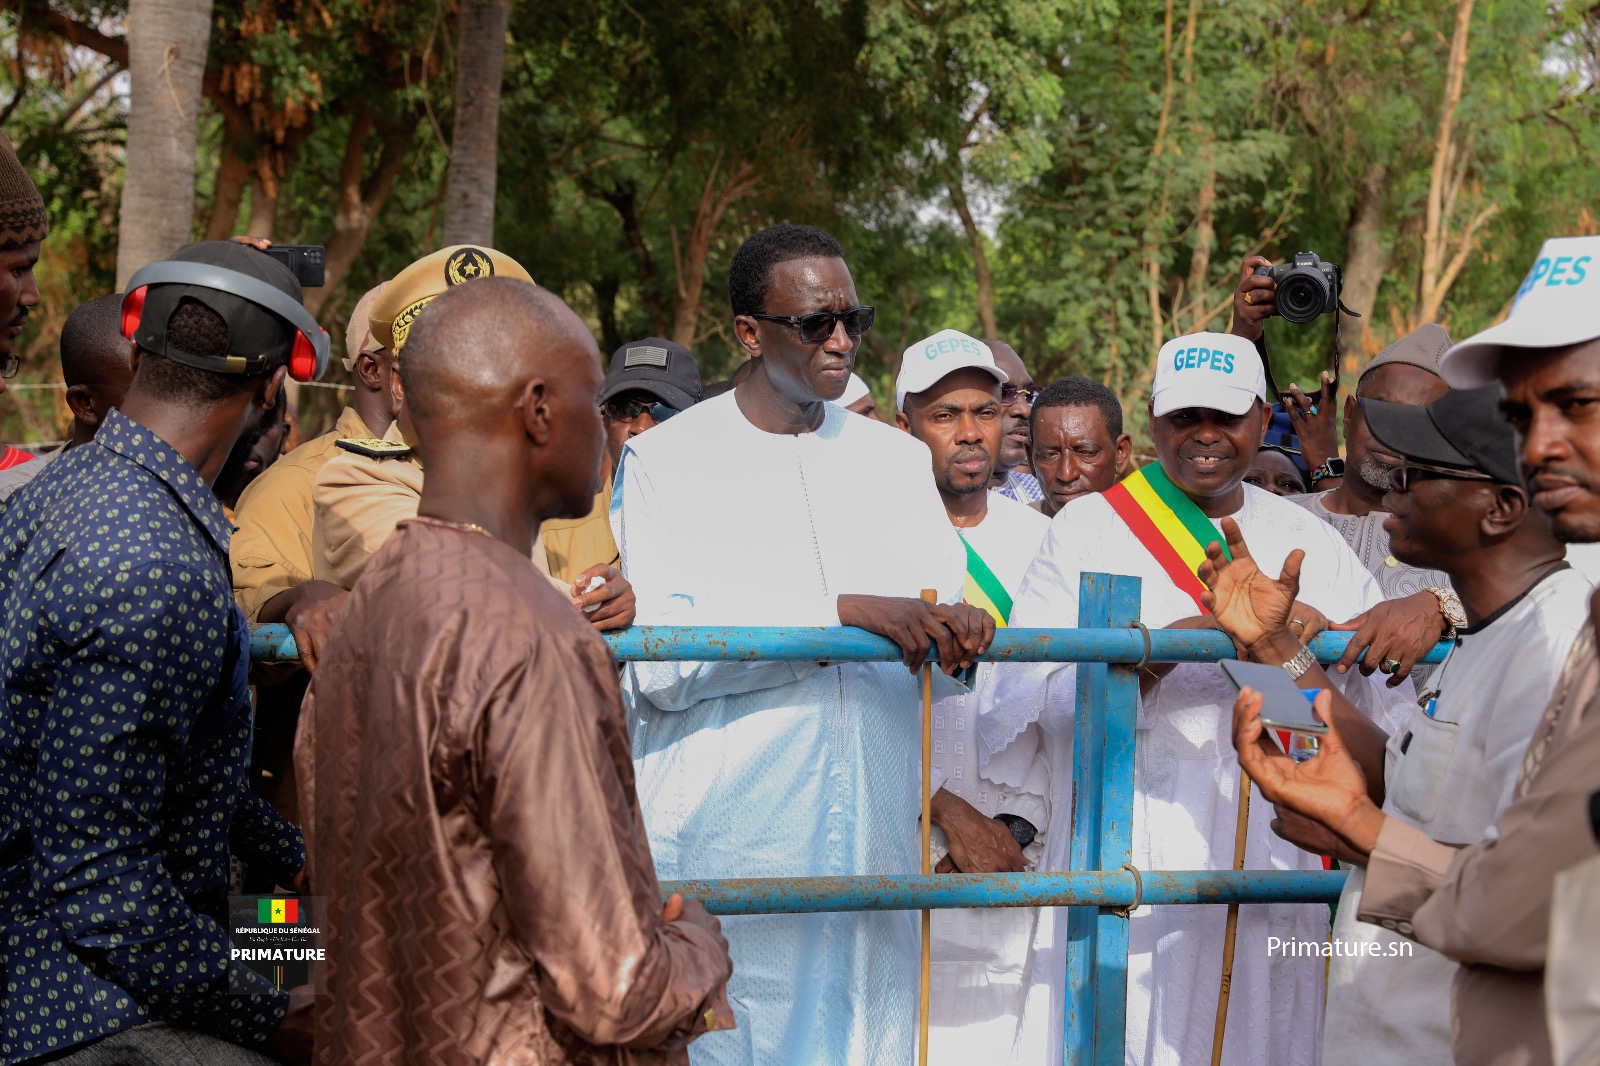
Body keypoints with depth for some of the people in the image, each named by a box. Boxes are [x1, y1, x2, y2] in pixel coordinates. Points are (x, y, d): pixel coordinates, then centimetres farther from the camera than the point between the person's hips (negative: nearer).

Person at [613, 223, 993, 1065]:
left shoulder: (898, 461, 16)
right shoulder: (665, 462, 0)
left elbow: (945, 602, 12)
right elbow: (657, 661, -11)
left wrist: (960, 626, -13)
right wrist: (846, 611, -17)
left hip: (869, 838, 4)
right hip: (718, 843, -4)